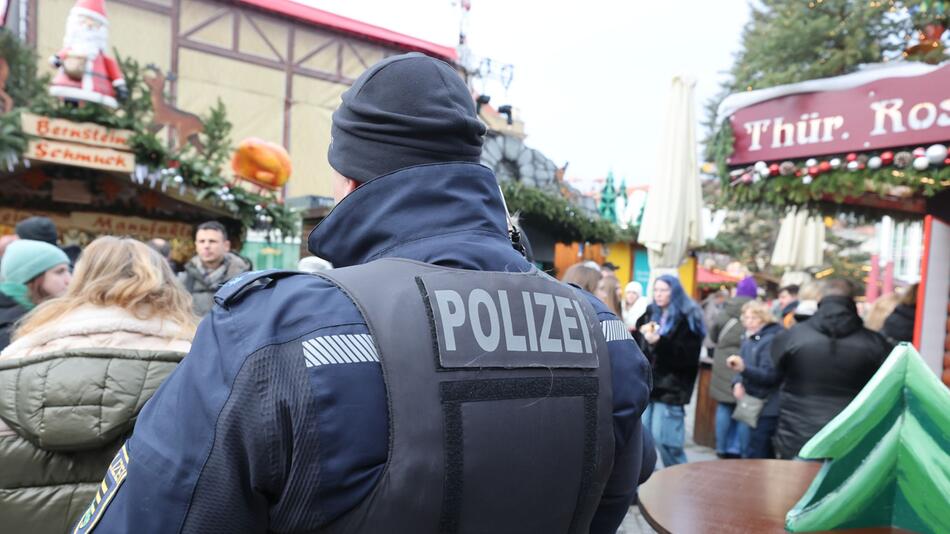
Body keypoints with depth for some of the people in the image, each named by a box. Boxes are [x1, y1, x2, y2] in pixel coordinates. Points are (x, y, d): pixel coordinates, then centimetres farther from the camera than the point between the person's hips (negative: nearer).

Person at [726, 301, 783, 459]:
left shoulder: (771, 340, -14)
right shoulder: (748, 339, 12)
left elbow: (769, 376, -22)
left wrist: (743, 368, -37)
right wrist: (737, 383, -4)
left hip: (765, 409, -8)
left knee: (753, 458, -7)